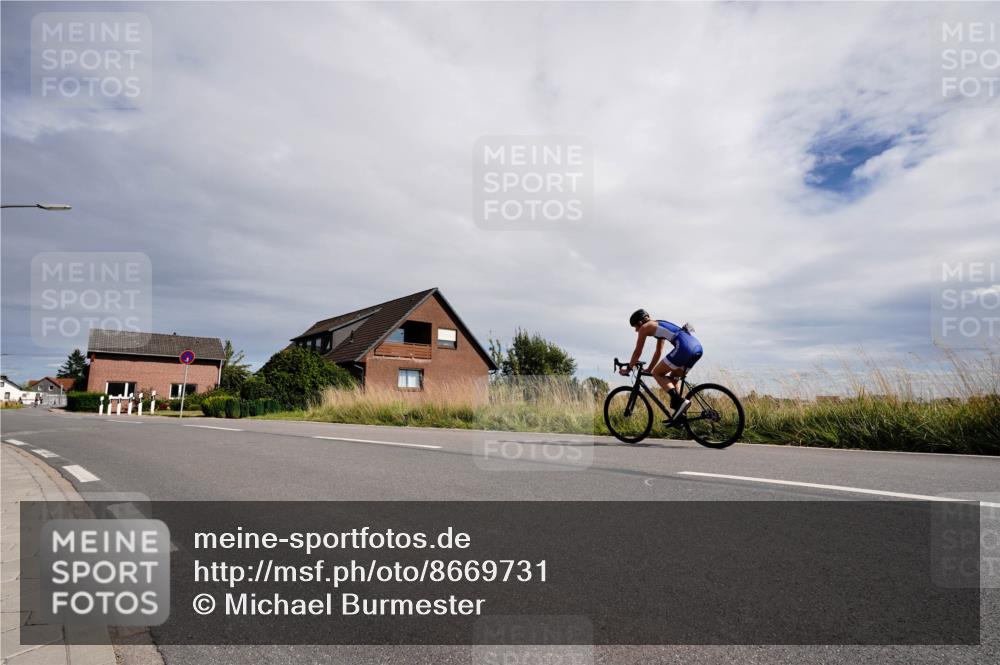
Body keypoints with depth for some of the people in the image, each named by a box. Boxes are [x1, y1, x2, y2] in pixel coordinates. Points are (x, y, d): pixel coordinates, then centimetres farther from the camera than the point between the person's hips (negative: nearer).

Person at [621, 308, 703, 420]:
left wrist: (628, 368, 26)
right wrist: (649, 369, 46)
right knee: (672, 378, 22)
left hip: (685, 347, -9)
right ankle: (678, 416, 18)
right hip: (698, 347, 9)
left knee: (657, 374, 3)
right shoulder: (659, 325, 34)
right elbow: (658, 352, 41)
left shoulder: (645, 327, 10)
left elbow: (637, 352, 14)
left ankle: (680, 401, -13)